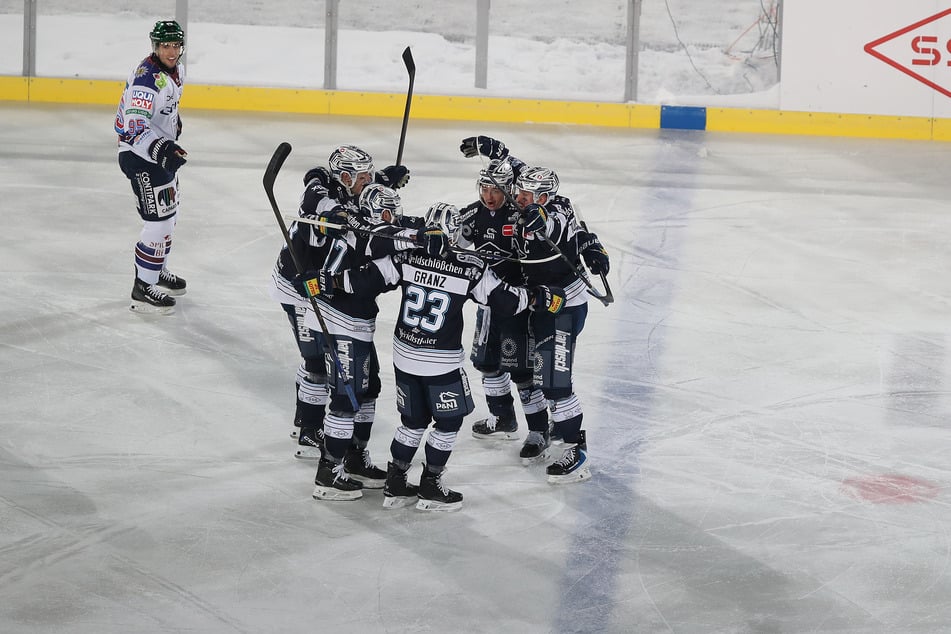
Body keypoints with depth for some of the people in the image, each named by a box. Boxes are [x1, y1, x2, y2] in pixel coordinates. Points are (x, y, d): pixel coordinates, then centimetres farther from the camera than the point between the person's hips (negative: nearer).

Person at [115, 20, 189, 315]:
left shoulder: (176, 70, 2)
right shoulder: (146, 78, -27)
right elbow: (134, 126, -36)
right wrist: (159, 149, -49)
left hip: (162, 151, 10)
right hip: (140, 157, -10)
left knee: (169, 216, 23)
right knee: (159, 221, -12)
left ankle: (158, 271, 41)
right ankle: (142, 290, -5)